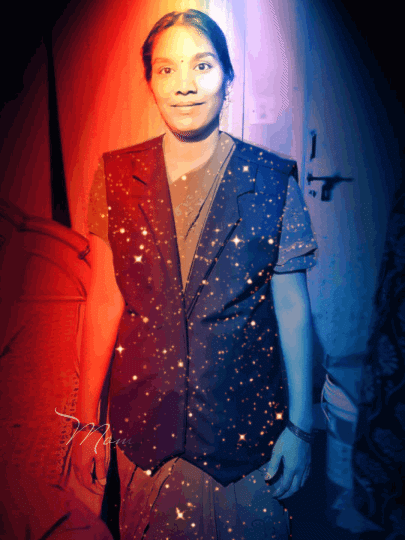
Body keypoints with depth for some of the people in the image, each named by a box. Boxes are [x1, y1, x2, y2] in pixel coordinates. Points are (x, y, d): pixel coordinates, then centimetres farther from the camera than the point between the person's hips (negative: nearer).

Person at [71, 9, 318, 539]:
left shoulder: (272, 181, -8)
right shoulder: (117, 177, -5)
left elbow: (292, 308, -4)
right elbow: (104, 301, -2)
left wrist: (299, 426, -2)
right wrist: (87, 423, 2)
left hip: (245, 426, -1)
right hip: (145, 427, 2)